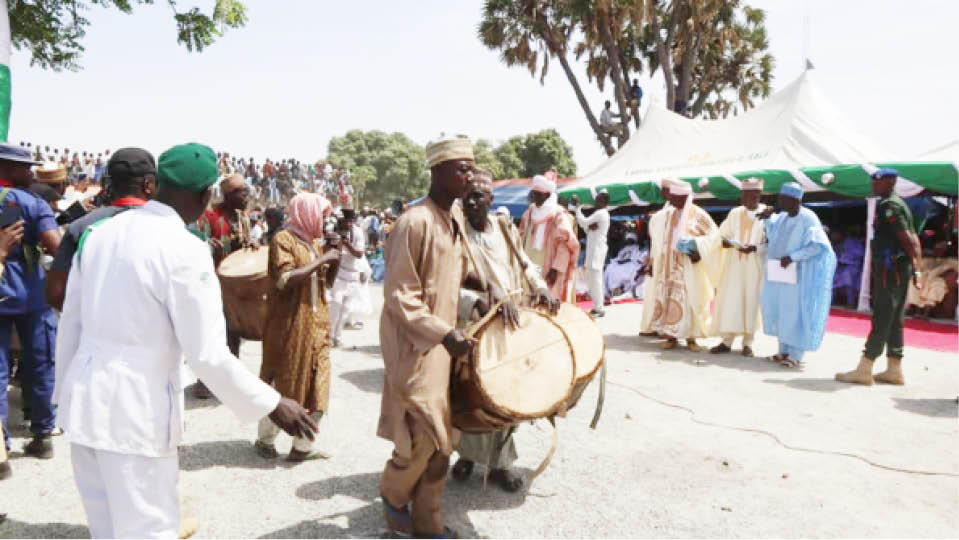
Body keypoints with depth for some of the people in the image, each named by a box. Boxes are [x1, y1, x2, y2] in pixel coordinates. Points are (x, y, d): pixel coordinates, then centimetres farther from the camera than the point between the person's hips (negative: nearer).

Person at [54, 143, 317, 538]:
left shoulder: (99, 232, 3)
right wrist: (273, 405, -11)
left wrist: (65, 387, 23)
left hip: (84, 398, 8)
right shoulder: (185, 250, -19)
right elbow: (208, 354, -19)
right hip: (135, 407, -7)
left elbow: (71, 321, 10)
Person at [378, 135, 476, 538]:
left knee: (441, 439, 13)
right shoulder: (415, 222, -19)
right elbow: (399, 298, -20)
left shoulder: (456, 217, 7)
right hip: (414, 344, -8)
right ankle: (393, 493, 26)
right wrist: (444, 334, -25)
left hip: (442, 341, 8)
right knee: (426, 435, -4)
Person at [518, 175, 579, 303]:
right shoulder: (529, 213, 11)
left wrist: (556, 269, -19)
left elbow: (566, 244, -13)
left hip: (549, 270, -6)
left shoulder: (558, 215, -8)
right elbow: (522, 240, 16)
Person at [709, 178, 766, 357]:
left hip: (754, 267, -3)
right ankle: (727, 341, 3)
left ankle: (747, 342, 10)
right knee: (729, 300, -1)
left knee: (751, 302, 1)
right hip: (733, 265, 3)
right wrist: (725, 241, -13)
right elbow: (722, 234, 9)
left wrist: (754, 248, -22)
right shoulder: (735, 213, 8)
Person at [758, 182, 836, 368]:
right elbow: (773, 238, 18)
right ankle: (784, 350, 21)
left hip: (801, 274, -8)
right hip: (783, 272, 8)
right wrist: (768, 219, 3)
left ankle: (796, 355, 6)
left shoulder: (808, 219, -16)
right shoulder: (782, 217, 5)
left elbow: (817, 245, -20)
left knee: (797, 311, -2)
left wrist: (792, 257, -24)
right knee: (780, 309, 10)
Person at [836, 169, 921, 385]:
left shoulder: (888, 206, -13)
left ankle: (864, 370, -3)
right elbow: (912, 240, 17)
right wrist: (916, 269, 16)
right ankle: (894, 370, 18)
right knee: (894, 322, 12)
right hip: (899, 271, 10)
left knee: (881, 321, -7)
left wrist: (916, 268, -20)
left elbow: (907, 239, -20)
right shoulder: (899, 204, 18)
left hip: (890, 270, -10)